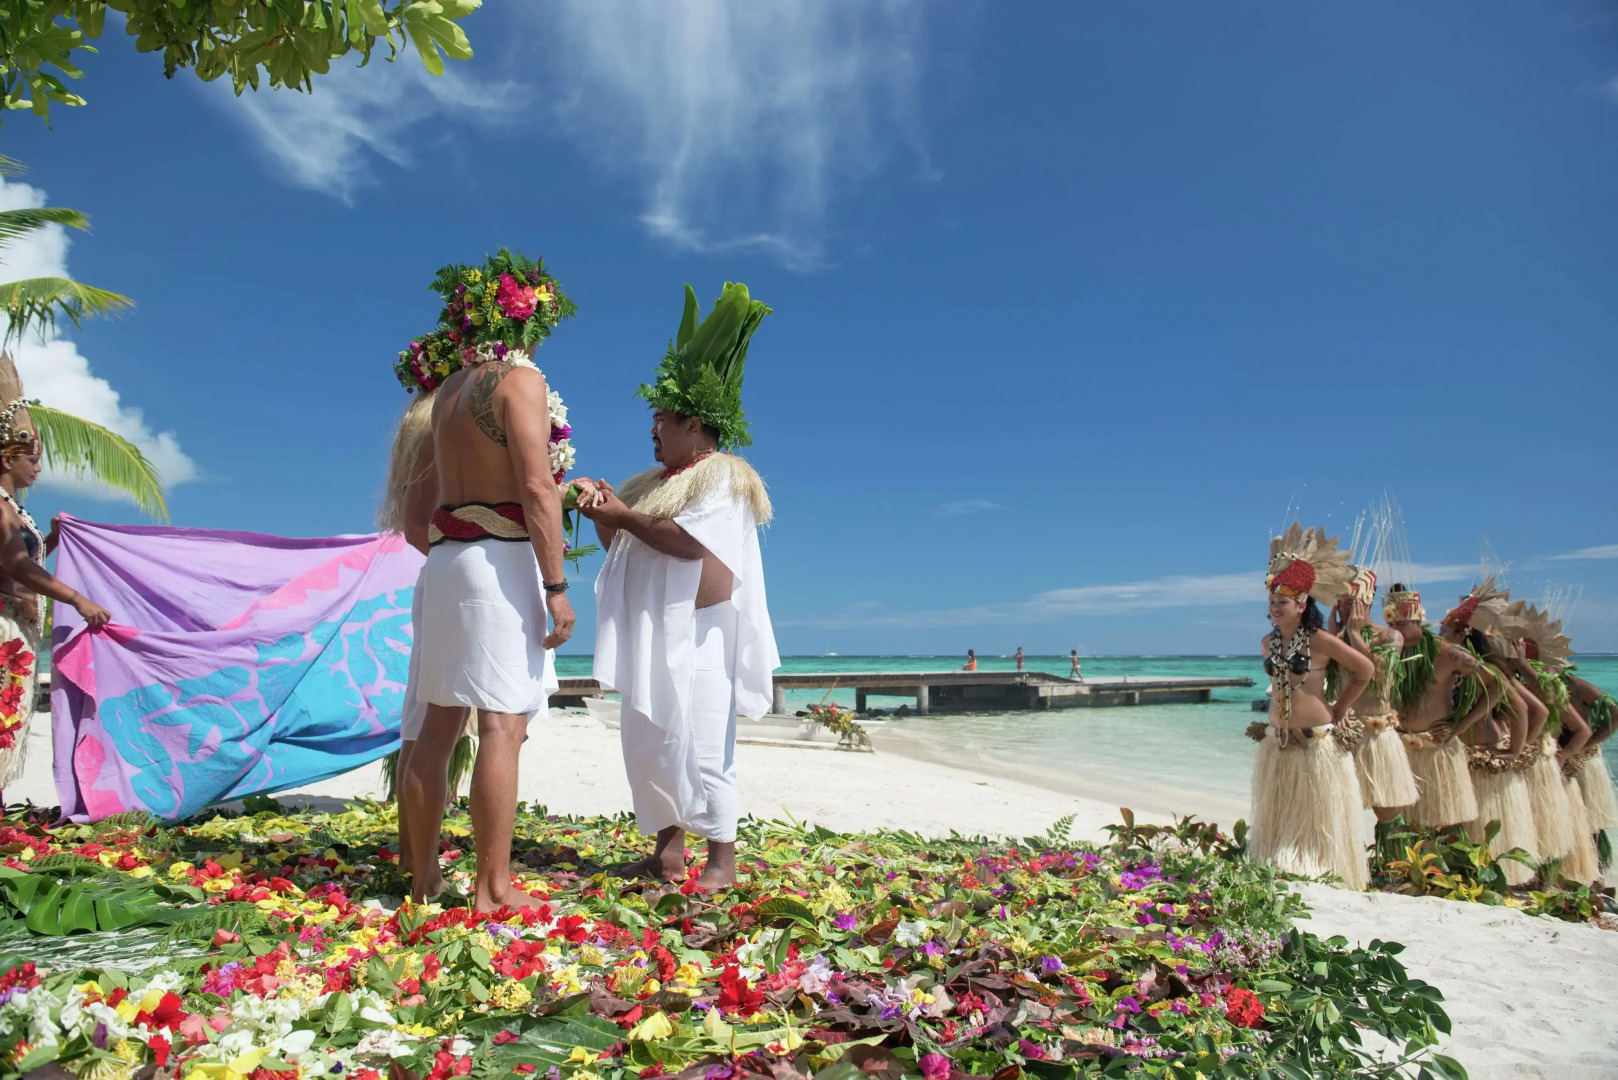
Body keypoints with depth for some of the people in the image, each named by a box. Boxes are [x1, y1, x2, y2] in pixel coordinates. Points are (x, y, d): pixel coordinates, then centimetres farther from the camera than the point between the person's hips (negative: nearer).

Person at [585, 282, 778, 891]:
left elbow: (690, 541, -19)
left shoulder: (724, 475, -5)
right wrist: (601, 517, 2)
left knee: (700, 744, -8)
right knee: (646, 743, 9)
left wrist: (626, 516, -13)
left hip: (699, 633, -8)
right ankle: (667, 851, 19)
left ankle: (722, 860, 1)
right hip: (650, 632, 9)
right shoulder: (654, 482, 19)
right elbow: (623, 548, 20)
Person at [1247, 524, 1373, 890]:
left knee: (1319, 818, 3)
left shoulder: (1320, 641, -11)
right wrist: (1275, 719, 13)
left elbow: (1364, 669, -5)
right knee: (1278, 817, 10)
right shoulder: (1268, 643, 7)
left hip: (1317, 742, -6)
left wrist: (1338, 710, -1)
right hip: (1277, 741, 6)